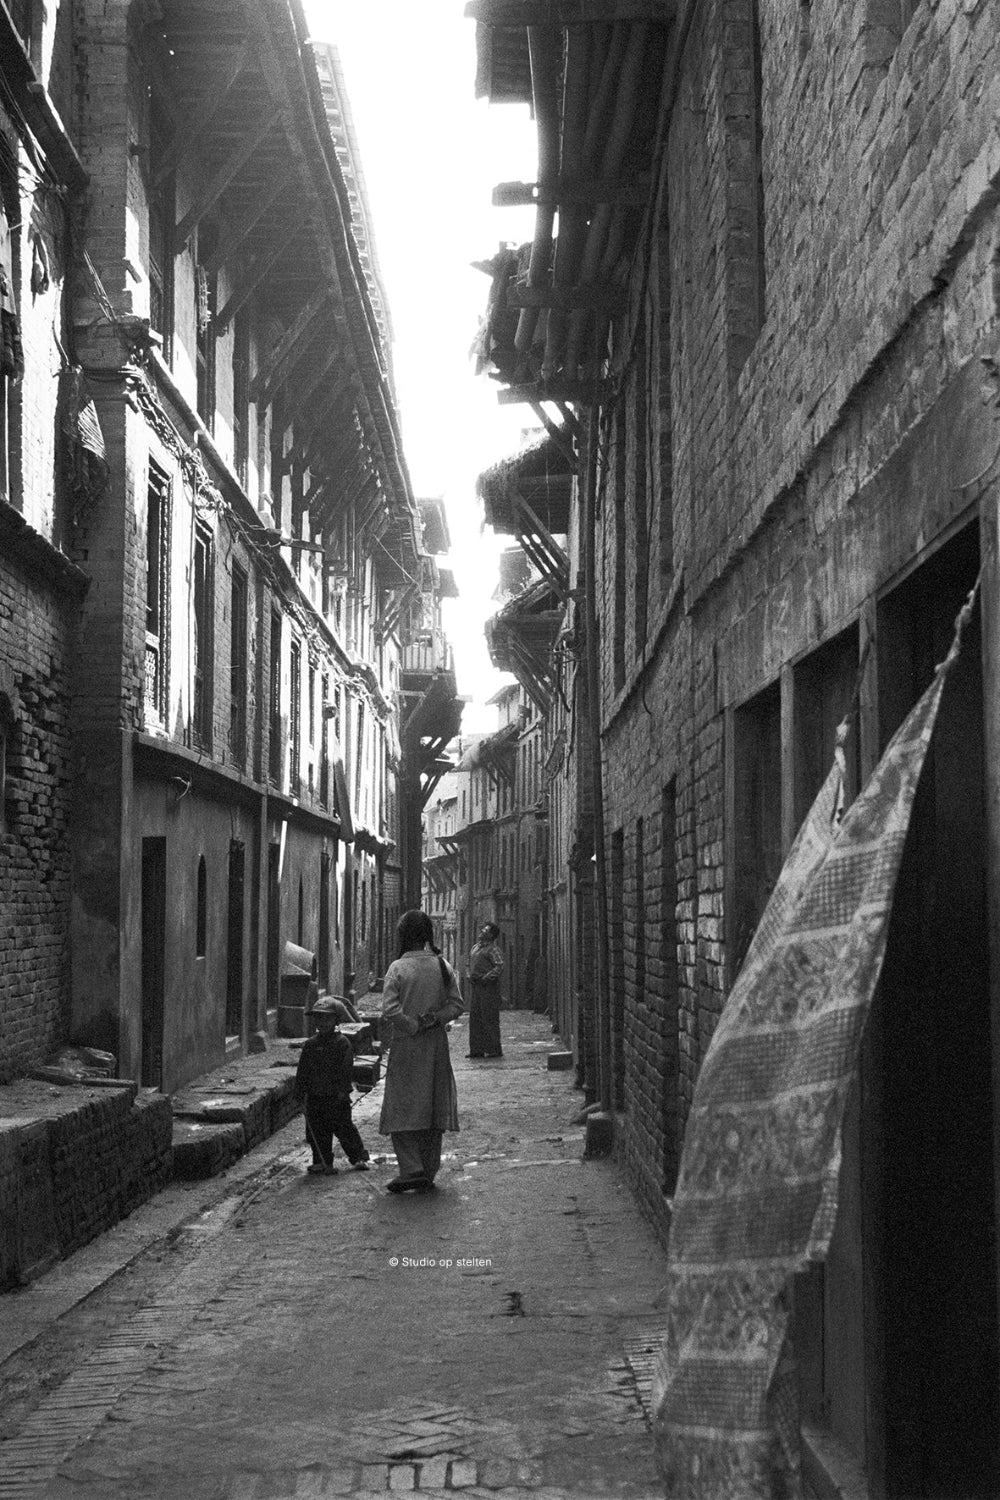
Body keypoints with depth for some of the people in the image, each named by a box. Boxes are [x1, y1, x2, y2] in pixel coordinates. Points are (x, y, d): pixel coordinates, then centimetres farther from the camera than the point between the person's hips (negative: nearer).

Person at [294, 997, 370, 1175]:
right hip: (315, 1096, 5)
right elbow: (303, 1070, 12)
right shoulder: (310, 1045, 9)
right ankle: (322, 1162, 15)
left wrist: (342, 1090, -17)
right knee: (317, 1130, 6)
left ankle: (359, 1157, 7)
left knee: (344, 1127, -2)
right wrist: (300, 1091, 7)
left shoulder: (342, 1043, -5)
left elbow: (346, 1069, -10)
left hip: (336, 1096, -5)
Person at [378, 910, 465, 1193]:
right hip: (437, 1044, 4)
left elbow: (389, 1009, -16)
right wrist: (434, 1019, -6)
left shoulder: (398, 967, -9)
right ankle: (428, 1173, 14)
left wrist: (413, 1026, -7)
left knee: (401, 1108, 2)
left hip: (406, 1044, -4)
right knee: (433, 1107, 10)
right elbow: (457, 1005, 0)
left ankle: (412, 1169, -10)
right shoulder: (444, 967, 2)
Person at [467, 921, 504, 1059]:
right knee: (475, 1018, 8)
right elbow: (470, 964, 29)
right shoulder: (476, 947, 18)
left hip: (488, 987, -9)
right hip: (475, 986, 9)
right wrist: (470, 976, 12)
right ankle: (477, 1049, 13)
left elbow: (500, 966, -19)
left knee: (489, 1018, -7)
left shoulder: (493, 949, -9)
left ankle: (494, 1049, -2)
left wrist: (486, 978, -20)